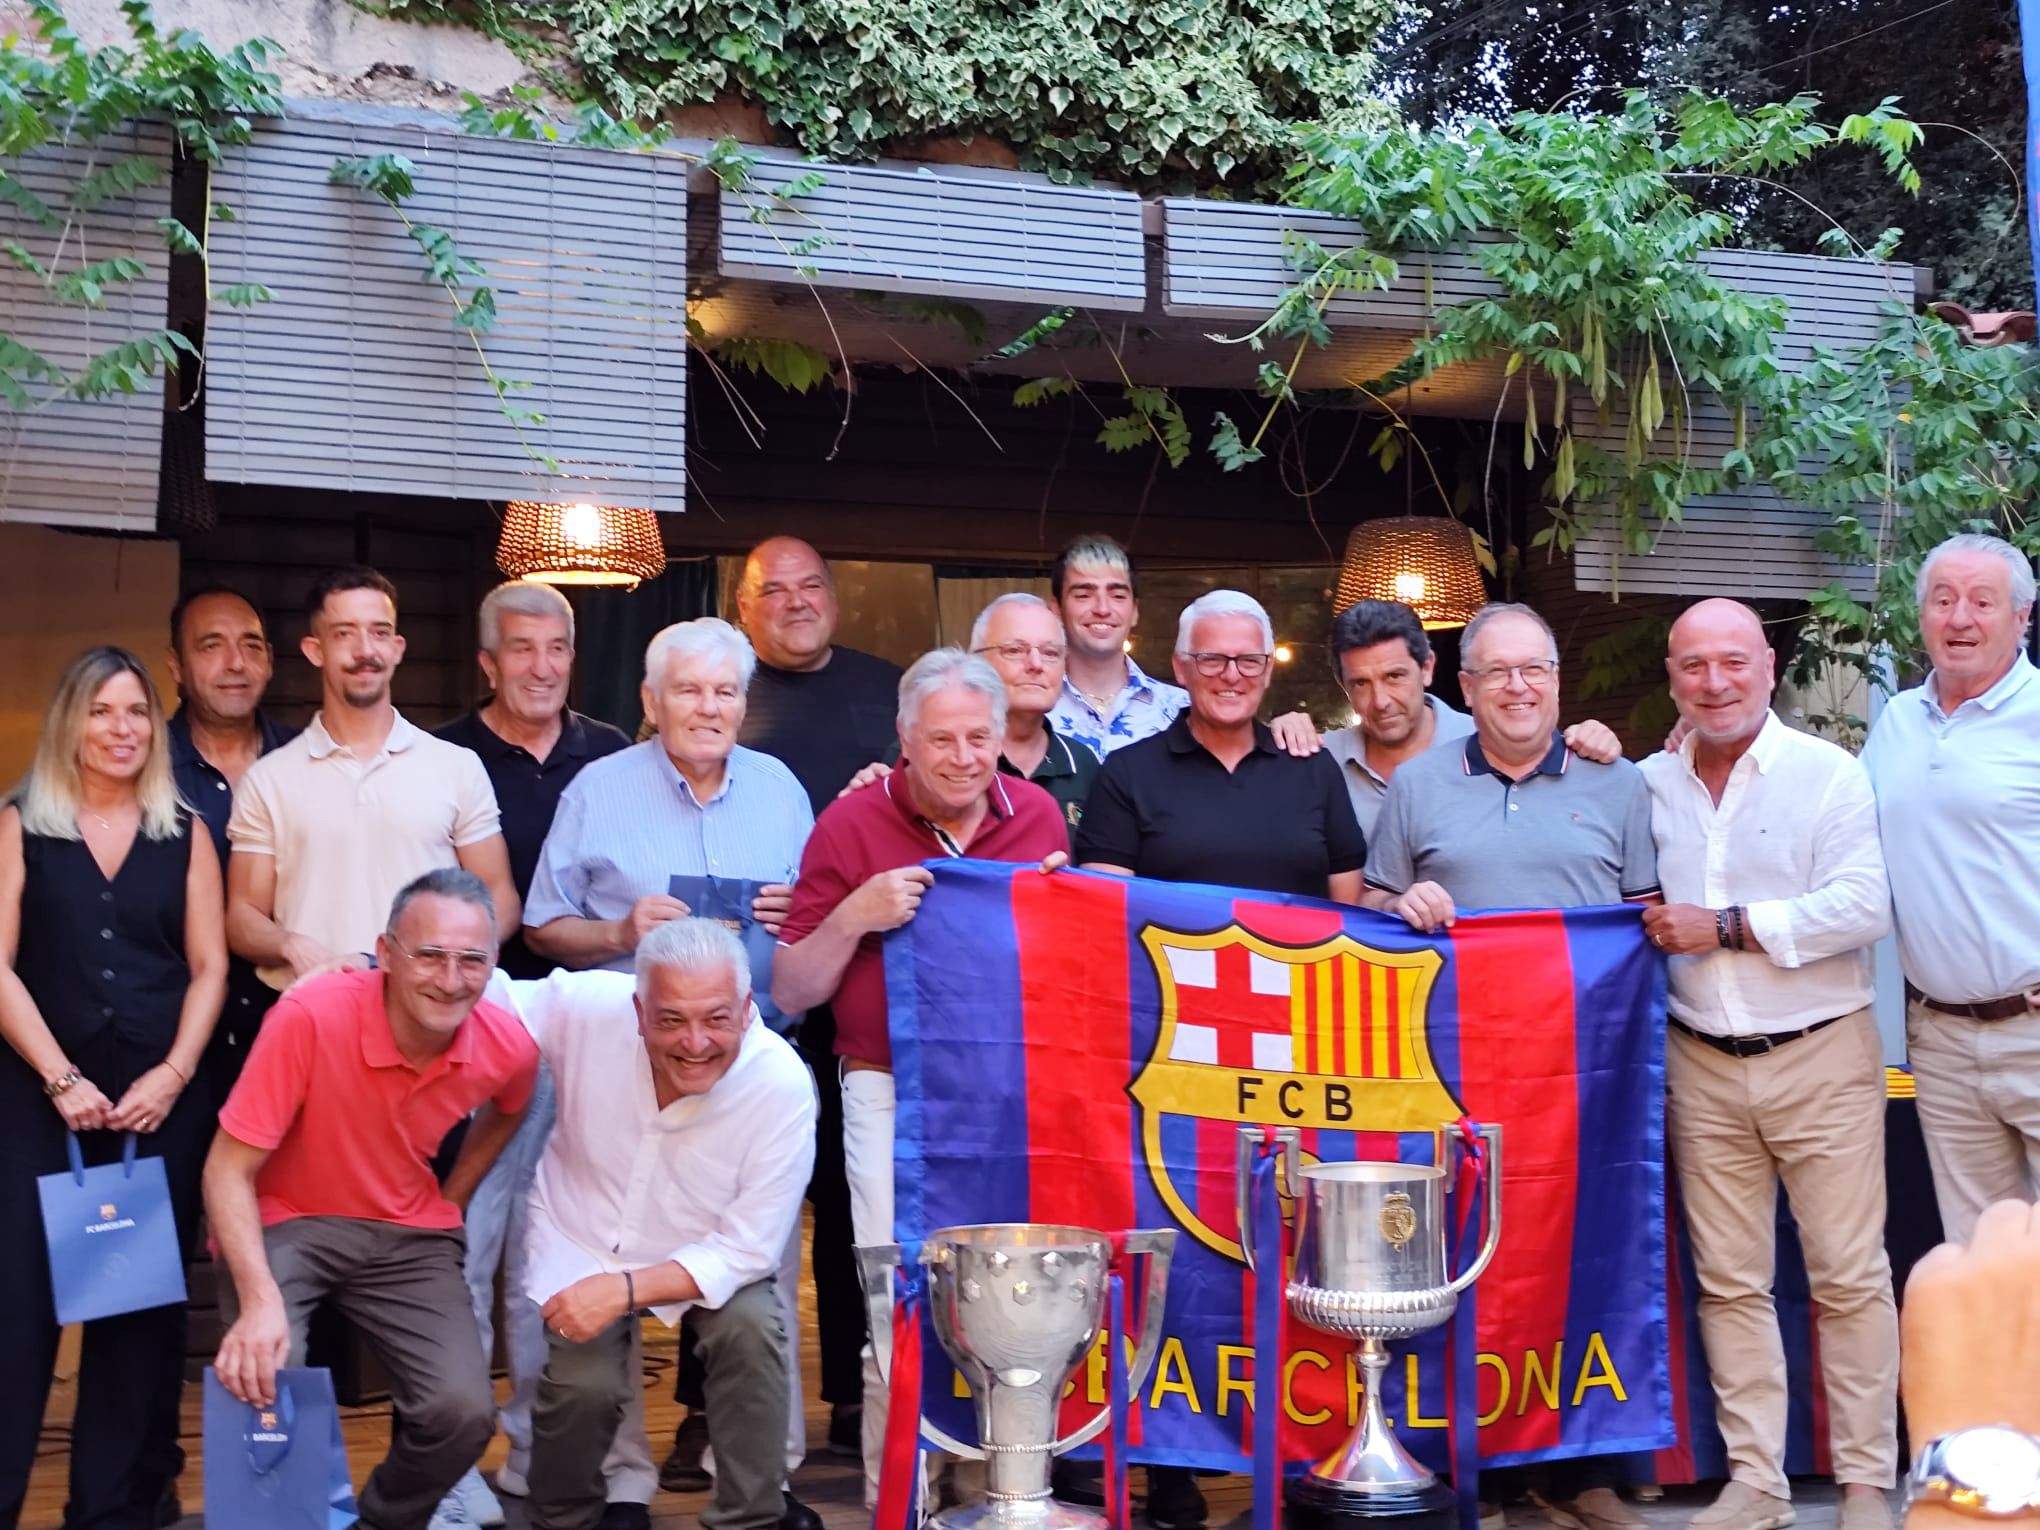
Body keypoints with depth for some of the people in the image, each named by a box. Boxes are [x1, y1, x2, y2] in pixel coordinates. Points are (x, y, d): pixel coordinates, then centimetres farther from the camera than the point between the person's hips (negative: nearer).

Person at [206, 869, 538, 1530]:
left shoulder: (509, 1047, -13)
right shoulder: (310, 1016, -27)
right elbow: (228, 1170, -21)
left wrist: (451, 1202, 8)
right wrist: (260, 1298, -33)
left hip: (409, 1234, 3)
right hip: (285, 1224, -3)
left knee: (464, 1412, -16)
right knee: (260, 1380, -29)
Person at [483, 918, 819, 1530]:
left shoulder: (784, 1086, -27)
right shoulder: (586, 1007, -26)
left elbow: (746, 1251, -22)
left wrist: (626, 1291, -32)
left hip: (708, 1259, 0)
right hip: (579, 1243, 0)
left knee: (751, 1327, -27)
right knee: (583, 1380, -21)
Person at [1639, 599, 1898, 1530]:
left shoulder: (1828, 773, -4)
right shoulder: (1649, 785, 9)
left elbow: (1864, 905, -15)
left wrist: (1725, 928, -15)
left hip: (1820, 1058, -3)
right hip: (1701, 1068, 4)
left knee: (1850, 1278, 1)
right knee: (1730, 1283, 7)